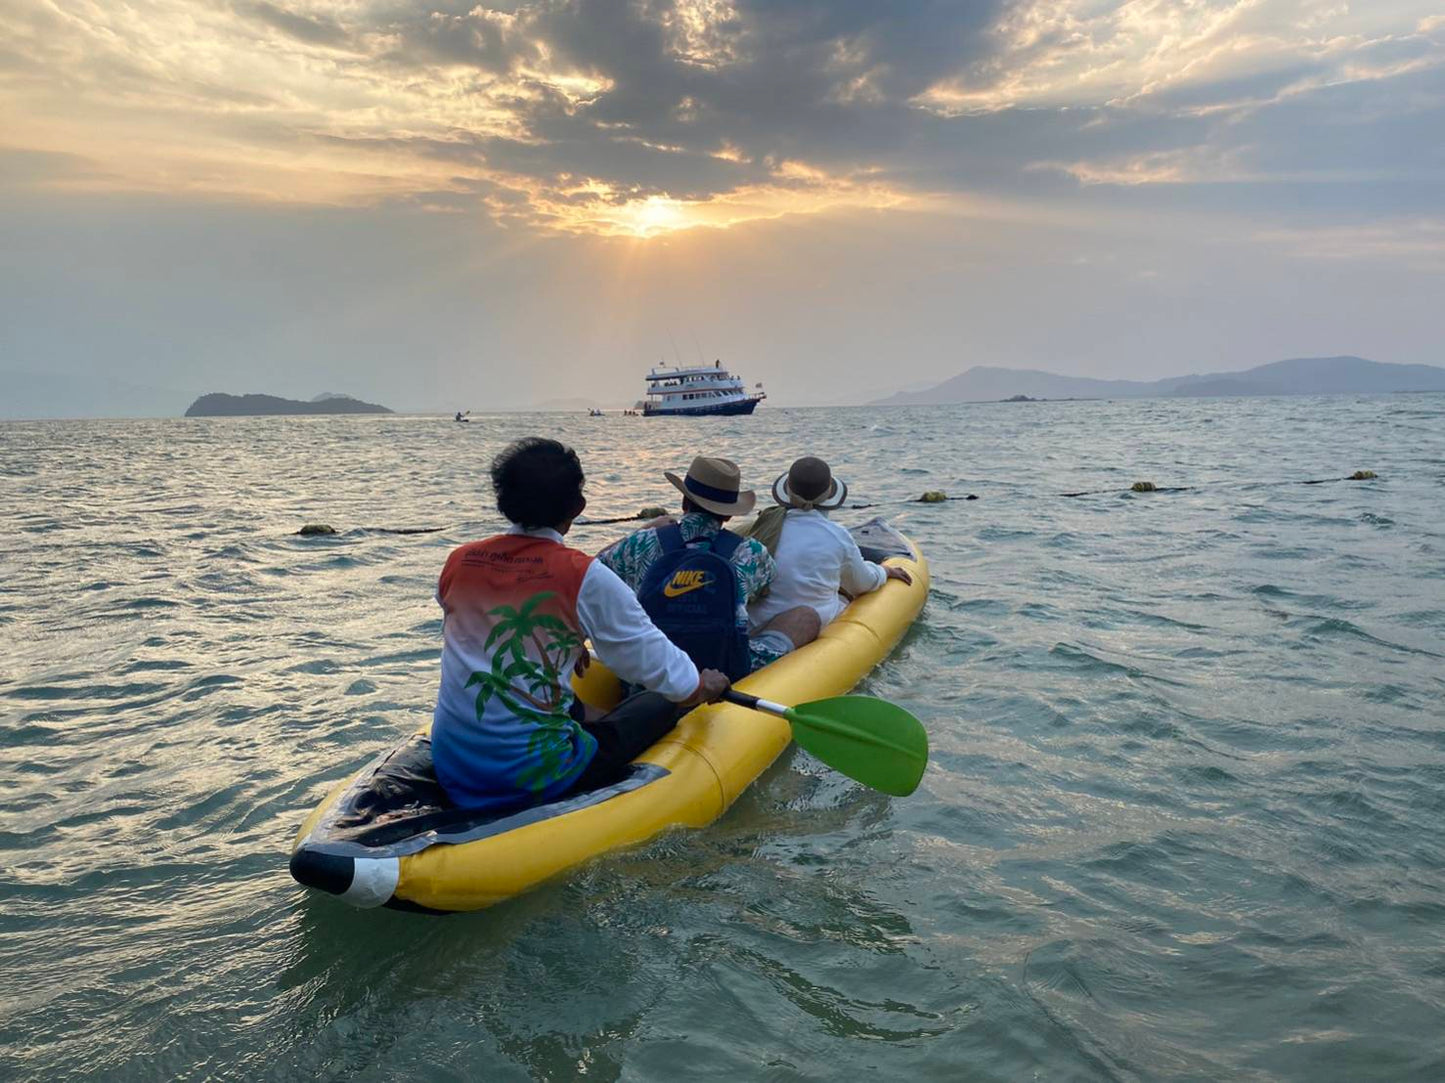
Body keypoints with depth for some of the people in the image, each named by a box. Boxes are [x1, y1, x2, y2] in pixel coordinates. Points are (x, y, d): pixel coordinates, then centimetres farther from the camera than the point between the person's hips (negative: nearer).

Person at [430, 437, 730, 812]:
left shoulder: (458, 562, 1)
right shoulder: (587, 577, -14)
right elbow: (656, 661, -4)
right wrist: (702, 684, 18)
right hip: (534, 777, -6)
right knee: (660, 704, 13)